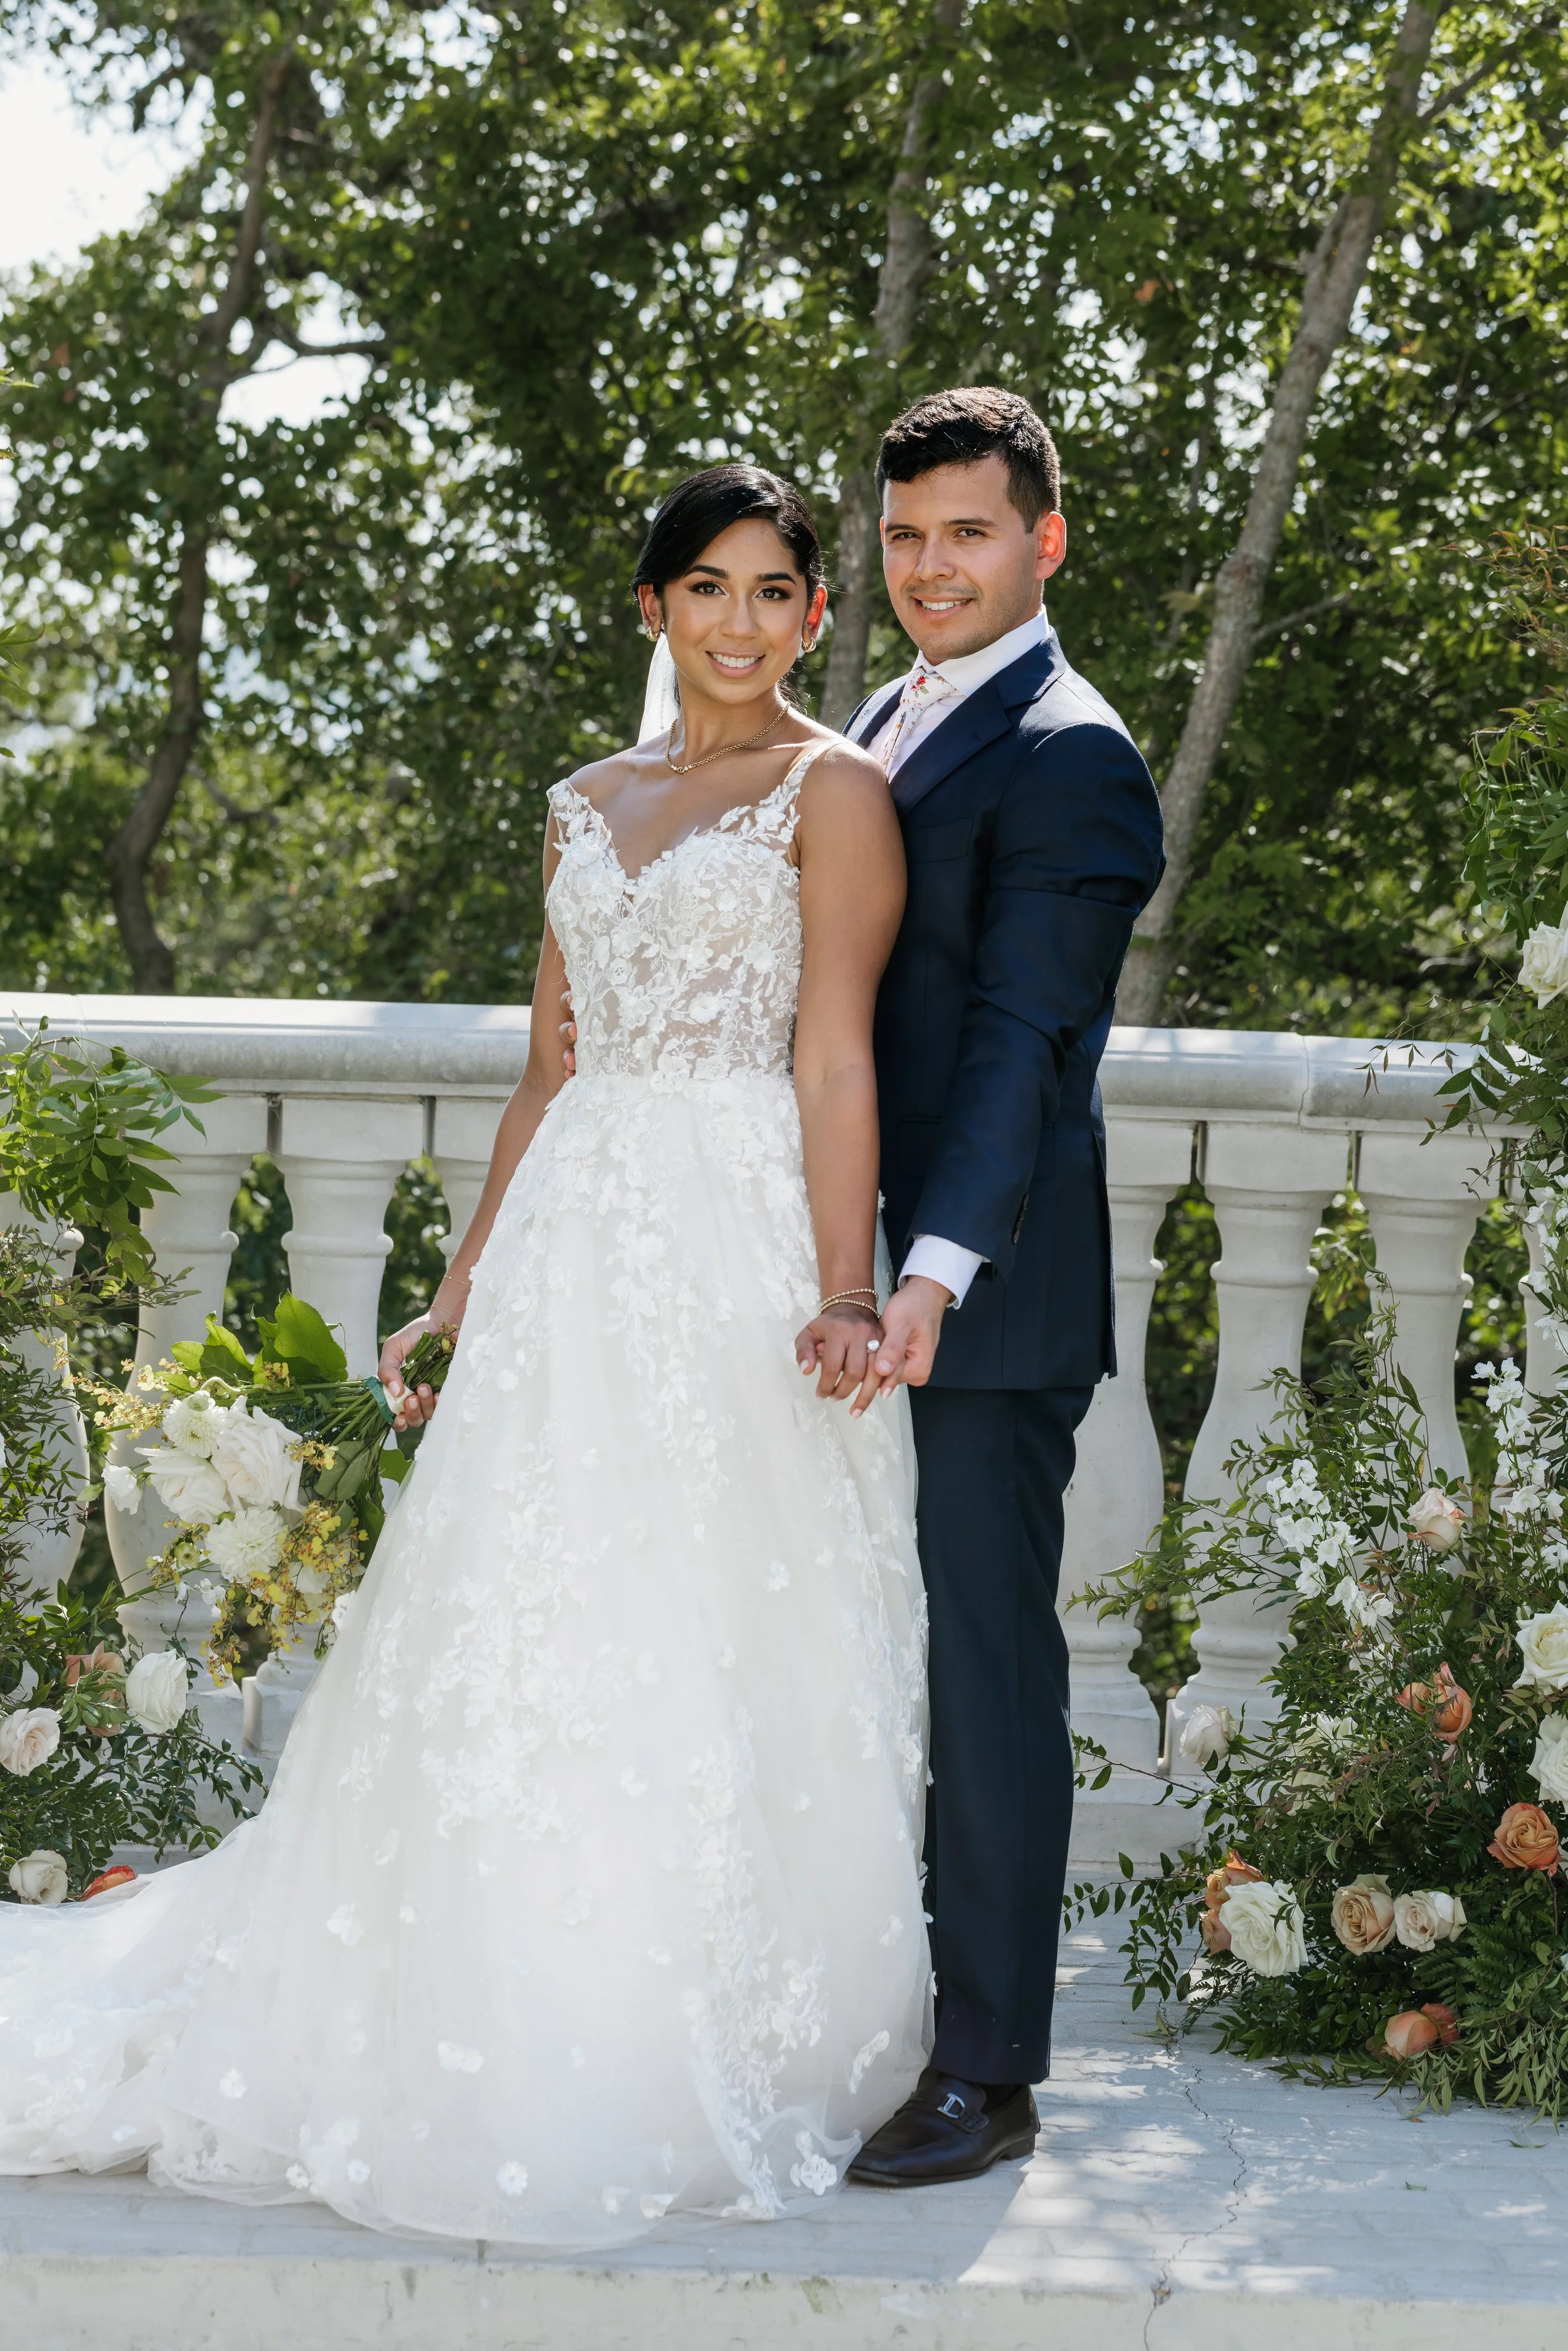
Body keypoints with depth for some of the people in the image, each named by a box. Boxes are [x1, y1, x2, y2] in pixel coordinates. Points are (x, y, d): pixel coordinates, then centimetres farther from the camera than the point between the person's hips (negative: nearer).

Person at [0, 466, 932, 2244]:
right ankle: (528, 2051, 12)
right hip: (574, 1248, 5)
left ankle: (719, 2061, 8)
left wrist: (843, 1290, -19)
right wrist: (466, 1287, 17)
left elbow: (837, 1054, -9)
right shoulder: (588, 804, 18)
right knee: (524, 1648, 3)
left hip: (738, 1249, -5)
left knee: (721, 1657, -3)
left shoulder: (833, 790, 1)